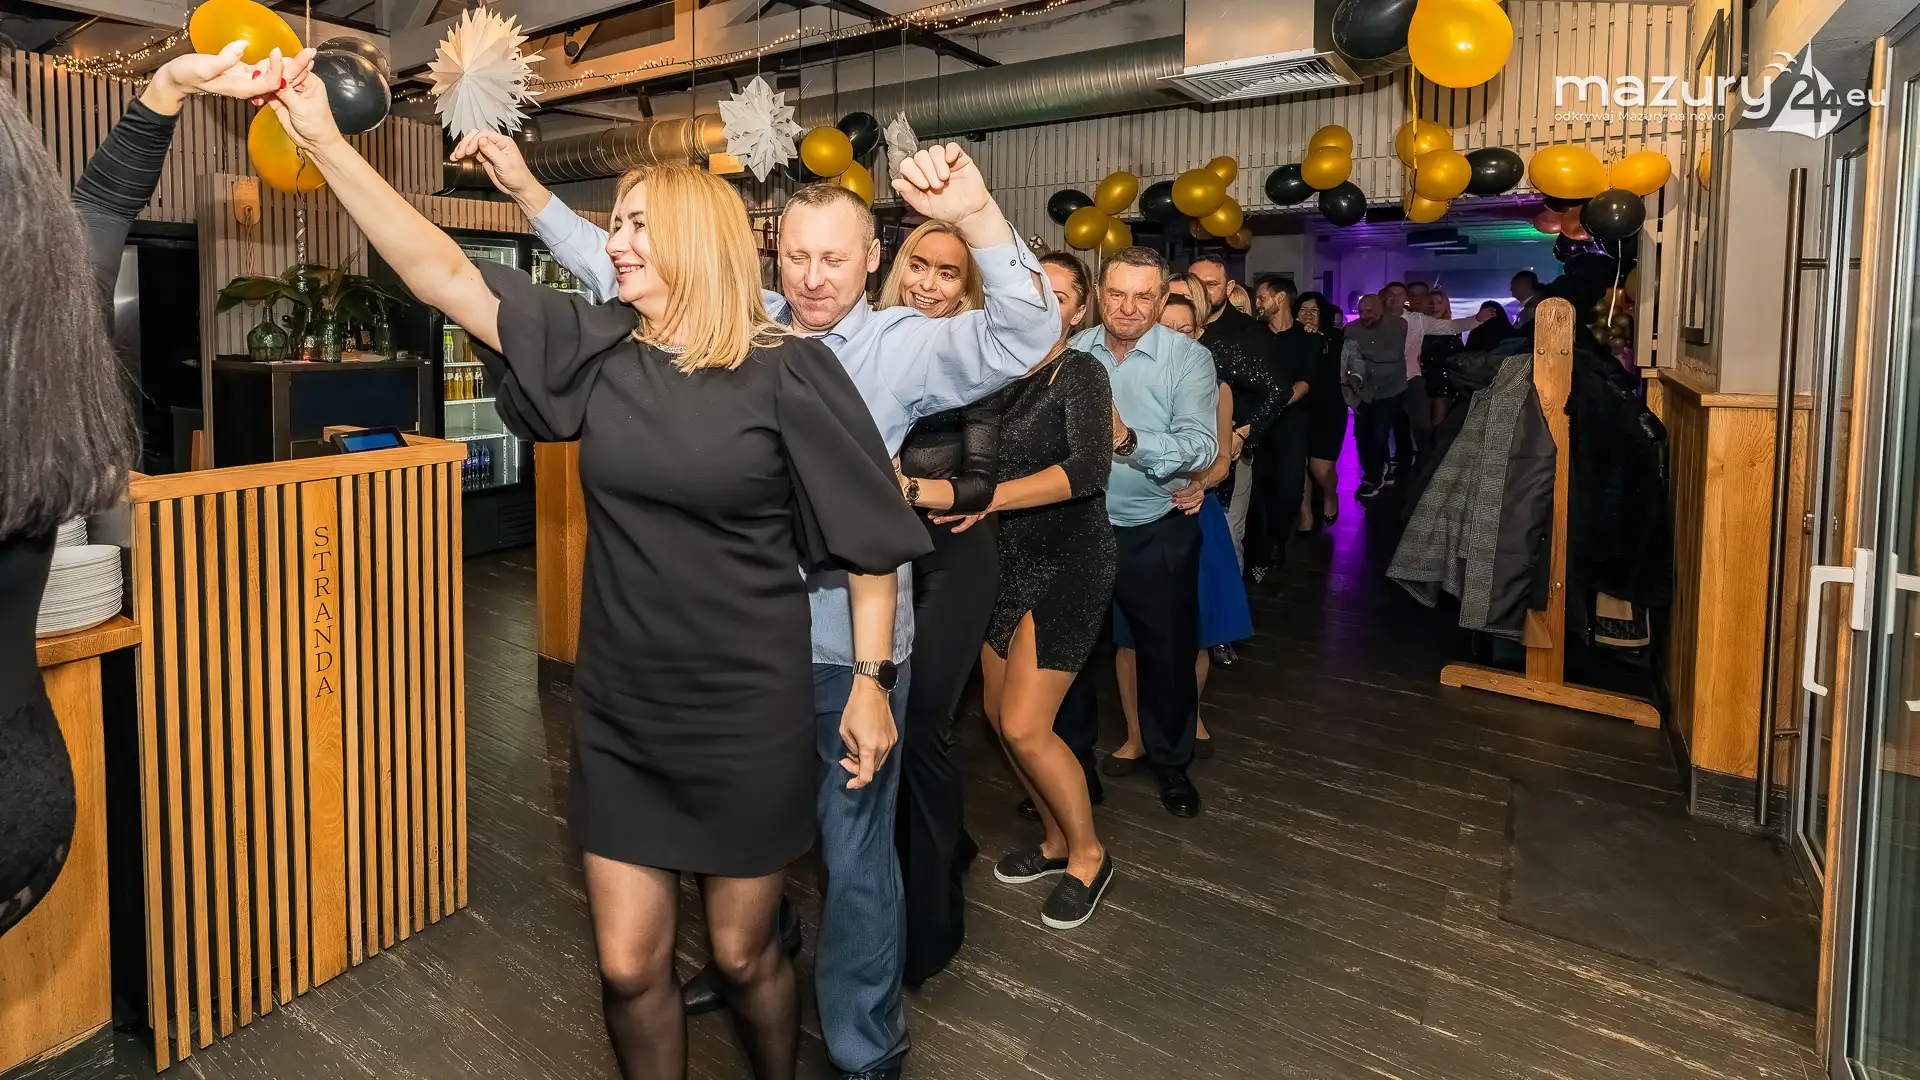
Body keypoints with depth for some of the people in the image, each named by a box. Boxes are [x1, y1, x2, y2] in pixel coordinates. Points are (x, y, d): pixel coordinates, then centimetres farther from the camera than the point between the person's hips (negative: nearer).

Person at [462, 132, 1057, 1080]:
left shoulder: (903, 346, -10)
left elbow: (1025, 336, -23)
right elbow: (618, 270, 9)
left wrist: (977, 217, -37)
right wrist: (524, 188, 4)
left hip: (849, 640, -4)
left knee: (854, 847, 8)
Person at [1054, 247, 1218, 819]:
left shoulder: (1189, 358, -8)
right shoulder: (1070, 353, 0)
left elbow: (1201, 448, -21)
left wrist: (1128, 439, -35)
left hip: (1157, 534, -2)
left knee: (1168, 653, 12)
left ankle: (1170, 763, 36)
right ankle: (1072, 761, 36)